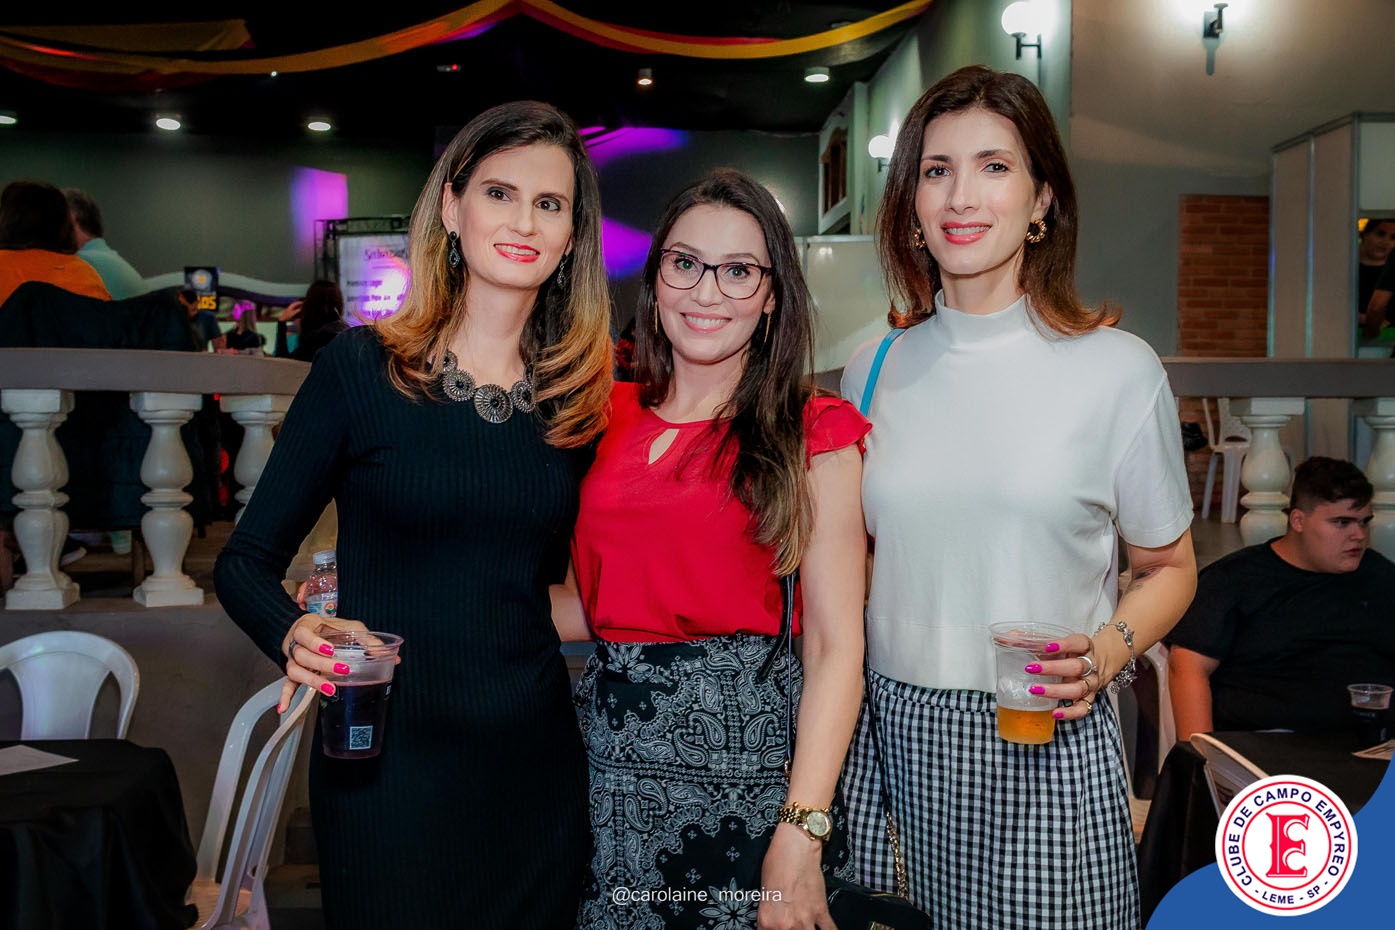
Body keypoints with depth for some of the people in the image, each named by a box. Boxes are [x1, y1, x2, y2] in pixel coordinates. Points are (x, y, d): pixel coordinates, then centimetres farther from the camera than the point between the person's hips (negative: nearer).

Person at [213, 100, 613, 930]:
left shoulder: (580, 396, 2)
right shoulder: (363, 369, -7)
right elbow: (247, 562, -3)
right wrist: (295, 635, -23)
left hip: (536, 759, 4)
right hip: (388, 760, -3)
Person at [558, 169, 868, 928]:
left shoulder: (812, 437, -5)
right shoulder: (609, 418, 7)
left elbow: (835, 648, -10)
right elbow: (592, 604, 13)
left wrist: (800, 833, -18)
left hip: (745, 767, -4)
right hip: (610, 757, 4)